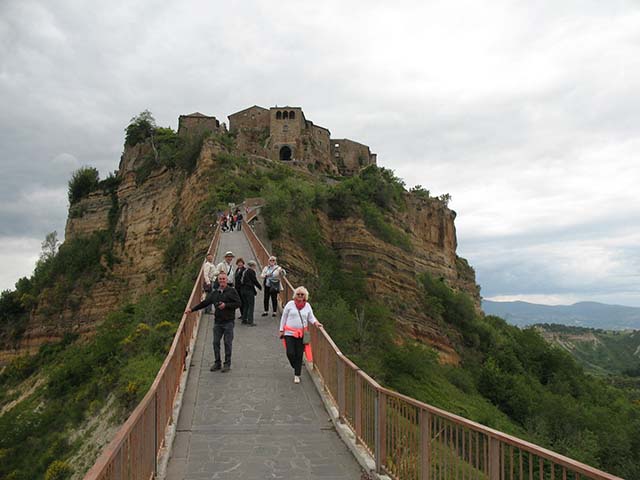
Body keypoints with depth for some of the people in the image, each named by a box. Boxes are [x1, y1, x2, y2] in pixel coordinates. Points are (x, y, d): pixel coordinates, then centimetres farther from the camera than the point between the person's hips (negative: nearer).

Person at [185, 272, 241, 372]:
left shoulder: (232, 291, -3)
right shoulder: (214, 292, 11)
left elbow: (238, 303, -8)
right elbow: (204, 303, 15)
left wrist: (226, 305, -18)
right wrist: (192, 309, 12)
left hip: (228, 322, -4)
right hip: (217, 321, 5)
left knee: (228, 343, 0)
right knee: (216, 342, 6)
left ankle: (227, 364, 10)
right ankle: (217, 363, 18)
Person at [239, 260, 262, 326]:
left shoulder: (244, 271, 13)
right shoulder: (251, 271, -11)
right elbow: (255, 281, -11)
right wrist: (260, 287, 5)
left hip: (243, 290, 8)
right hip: (249, 290, -8)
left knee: (245, 305, 17)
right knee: (251, 305, -4)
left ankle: (244, 320, 21)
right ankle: (250, 321, -6)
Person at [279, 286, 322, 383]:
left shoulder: (307, 305, 7)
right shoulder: (290, 304, 0)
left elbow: (311, 317, 12)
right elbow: (284, 317, 4)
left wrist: (315, 322, -10)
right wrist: (281, 330, 3)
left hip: (301, 334, 2)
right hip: (289, 333, -2)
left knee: (299, 355, 4)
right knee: (290, 353, -8)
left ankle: (297, 375, 16)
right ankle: (295, 367, 24)